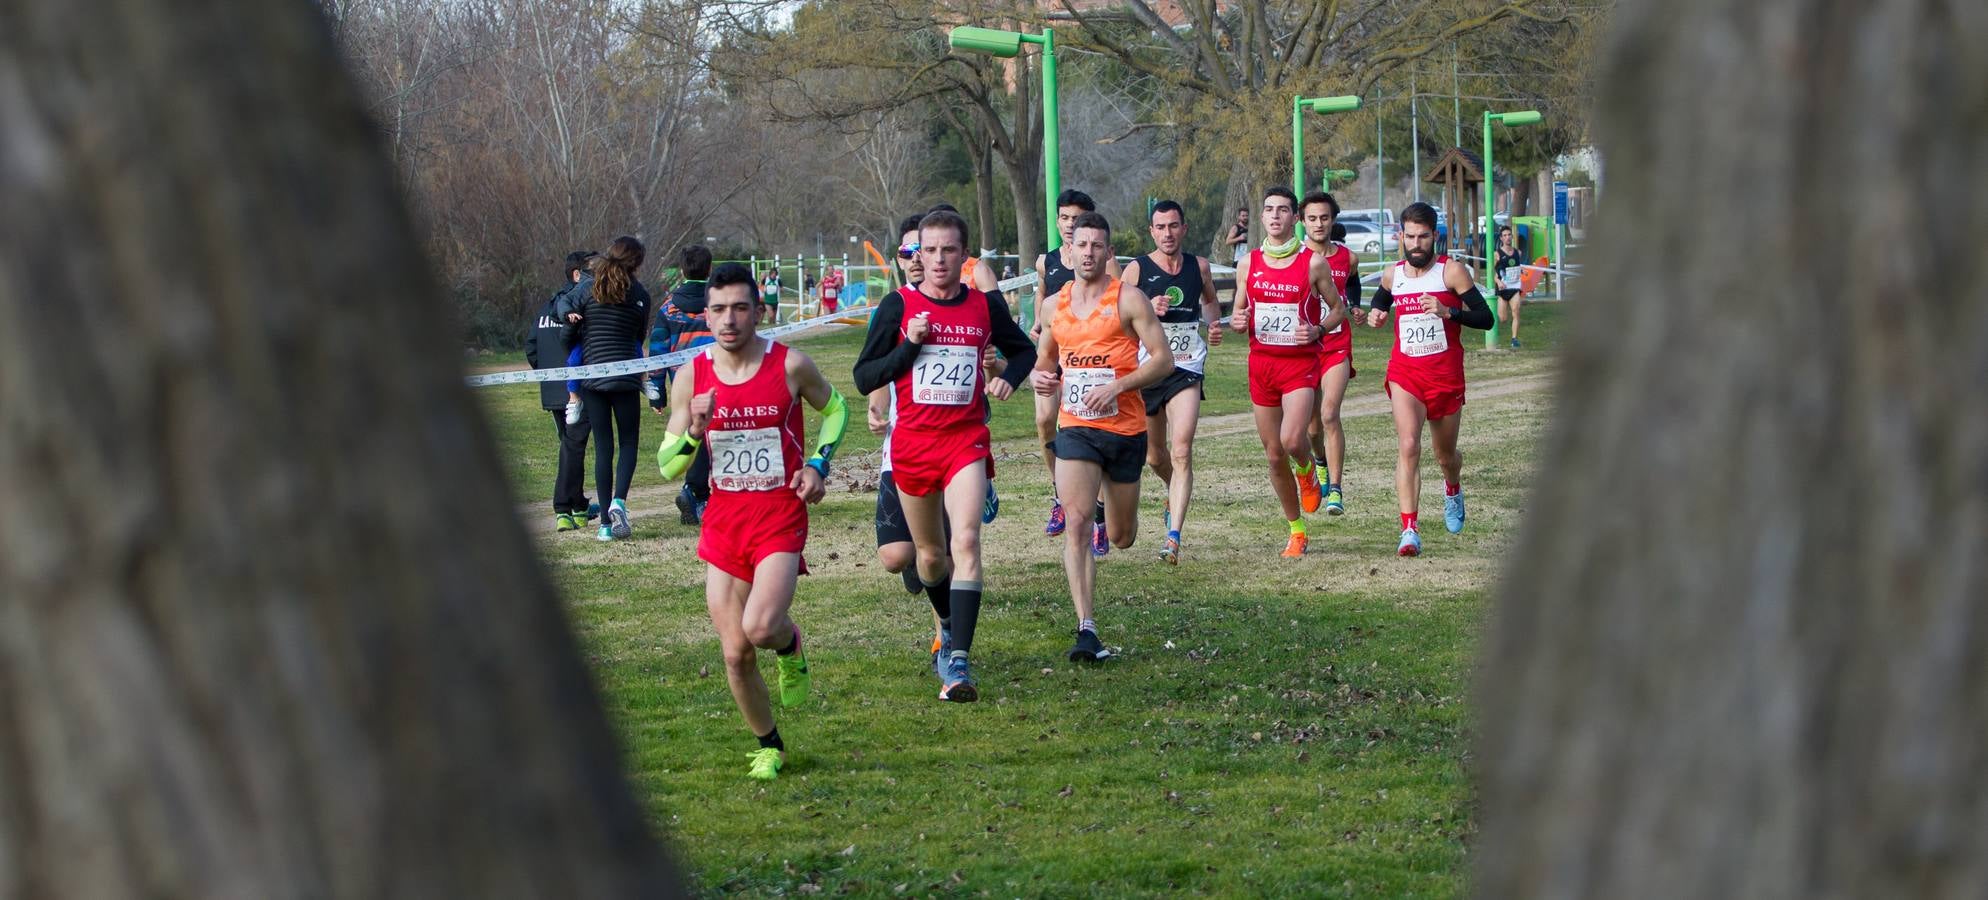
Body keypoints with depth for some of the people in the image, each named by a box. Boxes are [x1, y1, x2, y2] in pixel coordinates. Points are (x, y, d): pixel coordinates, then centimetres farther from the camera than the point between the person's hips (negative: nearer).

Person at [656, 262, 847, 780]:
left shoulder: (790, 365, -7)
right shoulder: (692, 377, -1)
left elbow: (834, 407, 14)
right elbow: (668, 466, 2)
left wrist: (818, 464, -1)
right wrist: (694, 431, -18)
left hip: (781, 515, -3)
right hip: (723, 519, 3)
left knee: (761, 627, -24)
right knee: (735, 653, 2)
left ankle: (791, 645, 14)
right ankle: (769, 745, 25)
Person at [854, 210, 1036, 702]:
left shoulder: (985, 306, 3)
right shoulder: (899, 305, -1)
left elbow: (1024, 349, 21)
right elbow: (864, 378, -2)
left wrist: (1008, 378, 0)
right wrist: (910, 345, -15)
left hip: (966, 440, -1)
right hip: (912, 443, 1)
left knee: (966, 542, -20)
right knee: (931, 554, 14)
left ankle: (959, 662, -24)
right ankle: (949, 624, 45)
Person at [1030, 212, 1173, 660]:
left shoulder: (1128, 299, -4)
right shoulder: (1054, 305, 9)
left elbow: (1163, 358, -8)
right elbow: (1043, 360, 22)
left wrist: (1118, 386, -21)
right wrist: (1039, 377, -1)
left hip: (1125, 428, -2)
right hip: (1075, 429, 2)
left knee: (1121, 537, 12)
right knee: (1075, 526, -16)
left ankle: (1112, 509, 51)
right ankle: (1087, 629, -19)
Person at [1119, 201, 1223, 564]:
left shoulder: (1199, 267, 5)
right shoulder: (1136, 270, -3)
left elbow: (1210, 302, 25)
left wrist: (1214, 324, 5)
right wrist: (1147, 310, -21)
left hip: (1187, 369, 0)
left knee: (1181, 452, -16)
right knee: (1154, 455, 14)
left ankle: (1174, 537, -20)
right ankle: (1174, 494, 48)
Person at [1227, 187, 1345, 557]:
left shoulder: (1313, 263, -3)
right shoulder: (1249, 264, 7)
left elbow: (1338, 309, 6)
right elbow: (1238, 313, 16)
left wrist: (1317, 330, -14)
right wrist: (1238, 322, -8)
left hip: (1301, 362, -4)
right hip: (1261, 362, 4)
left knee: (1291, 440, -24)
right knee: (1273, 454, 6)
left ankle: (1307, 470, 15)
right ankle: (1296, 531, 21)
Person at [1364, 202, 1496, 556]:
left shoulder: (1452, 271, -7)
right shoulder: (1392, 275, 5)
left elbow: (1485, 317, -11)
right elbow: (1381, 299, 29)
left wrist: (1447, 312, -26)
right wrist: (1376, 314, 6)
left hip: (1446, 375, -1)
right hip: (1404, 373, 1)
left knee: (1445, 455, 15)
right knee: (1408, 446, -21)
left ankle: (1453, 490, 52)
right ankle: (1409, 530, -26)